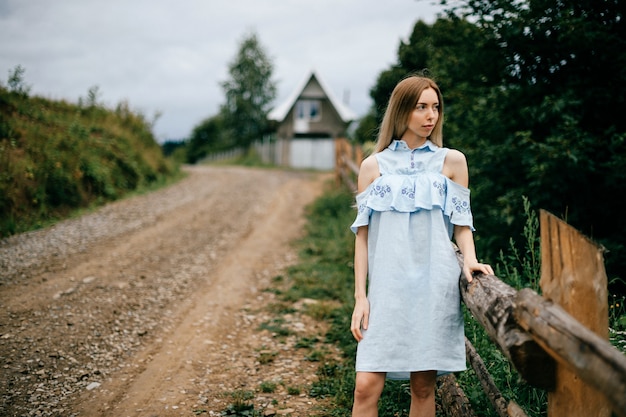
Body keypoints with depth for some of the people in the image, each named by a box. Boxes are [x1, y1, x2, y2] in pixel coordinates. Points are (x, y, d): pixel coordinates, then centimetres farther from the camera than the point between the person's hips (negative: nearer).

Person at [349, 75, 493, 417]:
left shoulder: (451, 161, 8)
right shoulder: (374, 166, 7)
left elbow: (462, 223, 9)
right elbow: (363, 234, 5)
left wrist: (469, 260, -12)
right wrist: (360, 297, 0)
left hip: (435, 284, 0)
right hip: (388, 286, 0)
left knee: (423, 385, 6)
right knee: (366, 386, -6)